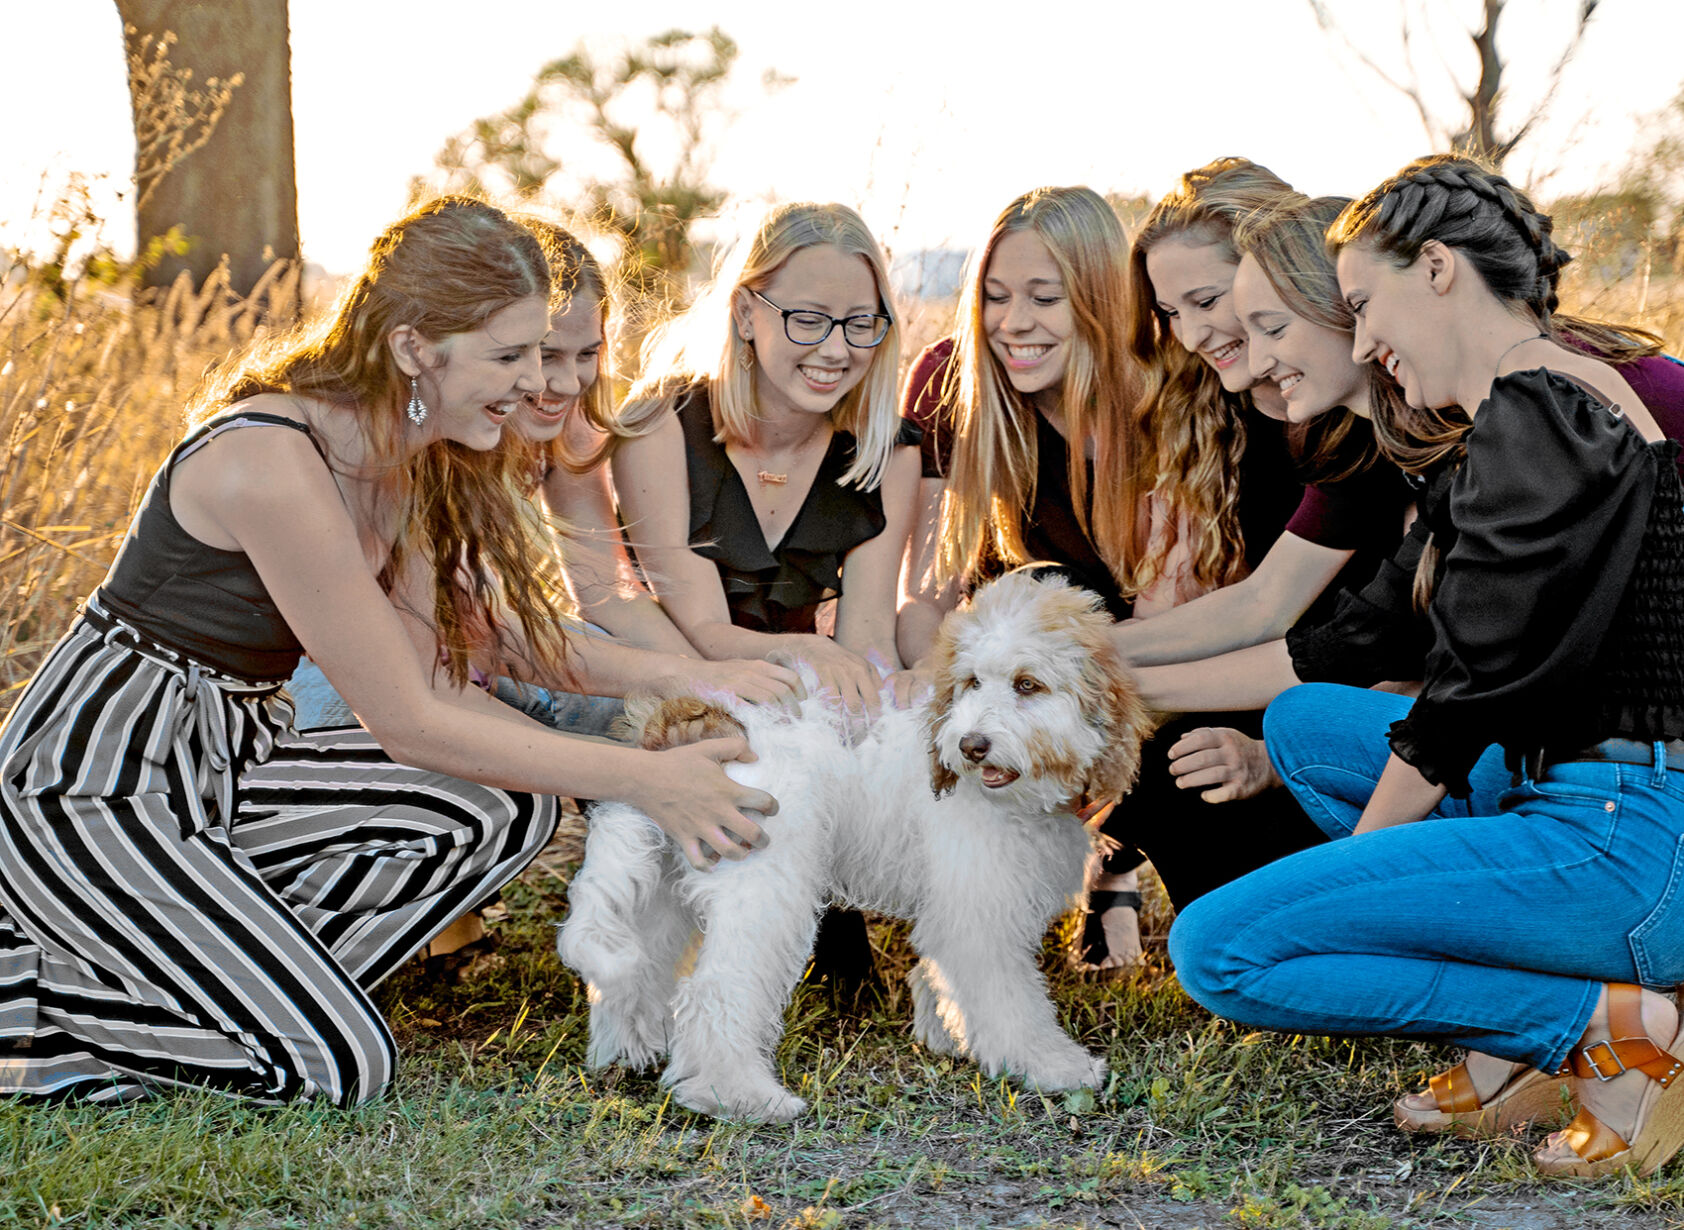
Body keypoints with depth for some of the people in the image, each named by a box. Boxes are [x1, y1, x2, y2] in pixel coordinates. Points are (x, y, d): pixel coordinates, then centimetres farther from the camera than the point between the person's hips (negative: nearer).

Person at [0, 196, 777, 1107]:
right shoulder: (272, 462, -26)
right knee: (339, 1066, -17)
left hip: (220, 772, 9)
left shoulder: (391, 460, 3)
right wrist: (639, 779, -20)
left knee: (508, 809, -6)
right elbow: (407, 721, -21)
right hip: (92, 785, -9)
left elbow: (435, 678, 2)